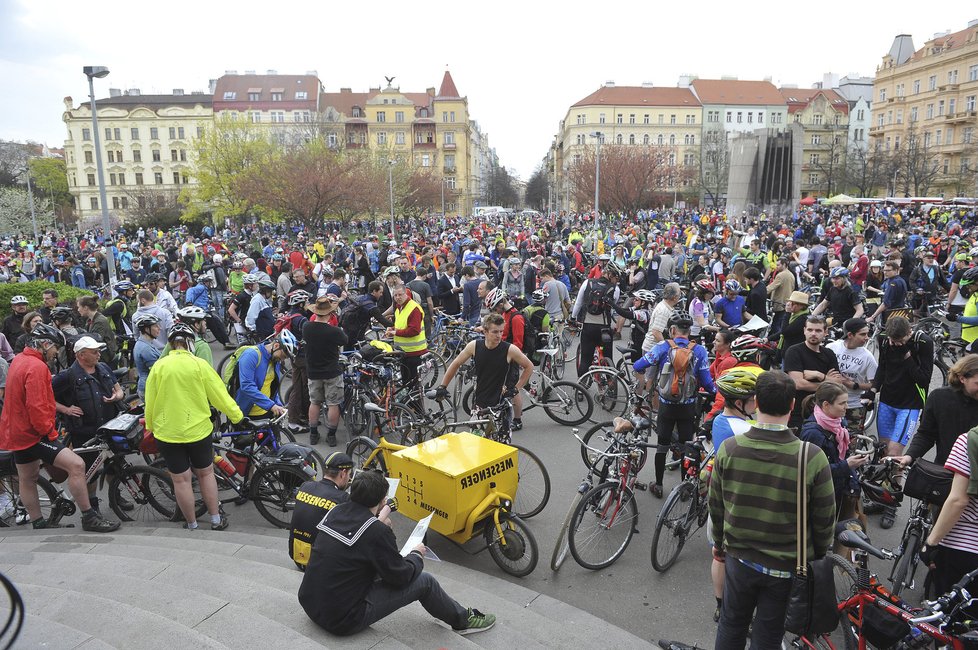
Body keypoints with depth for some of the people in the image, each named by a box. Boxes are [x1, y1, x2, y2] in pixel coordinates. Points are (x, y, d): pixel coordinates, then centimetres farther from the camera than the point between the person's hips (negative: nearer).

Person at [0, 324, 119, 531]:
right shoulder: (36, 367, -22)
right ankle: (89, 518, -15)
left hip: (18, 431, 12)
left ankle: (38, 524, 35)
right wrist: (50, 432, -19)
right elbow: (37, 407, -27)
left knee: (27, 479, 20)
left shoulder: (19, 360, 11)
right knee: (76, 465, -19)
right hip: (34, 434, -12)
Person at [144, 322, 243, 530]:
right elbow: (219, 395, -5)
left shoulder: (159, 366, -5)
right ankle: (216, 520, 22)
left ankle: (191, 525, 20)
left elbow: (150, 402, 3)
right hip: (197, 429, 0)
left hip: (167, 433, 1)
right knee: (206, 472, 16)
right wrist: (236, 415, 8)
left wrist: (150, 426, 17)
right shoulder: (199, 364, -9)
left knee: (180, 479, 9)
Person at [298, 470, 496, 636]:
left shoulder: (336, 511, -3)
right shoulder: (377, 531, -22)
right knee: (425, 581, 0)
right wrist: (417, 555, 8)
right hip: (342, 621, -7)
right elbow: (401, 577, -11)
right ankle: (463, 620, 24)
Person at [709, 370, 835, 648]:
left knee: (731, 626, 23)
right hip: (787, 567, -1)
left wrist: (719, 542, 15)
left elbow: (716, 505, -3)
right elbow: (824, 519, -10)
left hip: (739, 559, 1)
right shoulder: (813, 458, -22)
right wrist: (818, 556, 10)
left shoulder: (729, 449, -16)